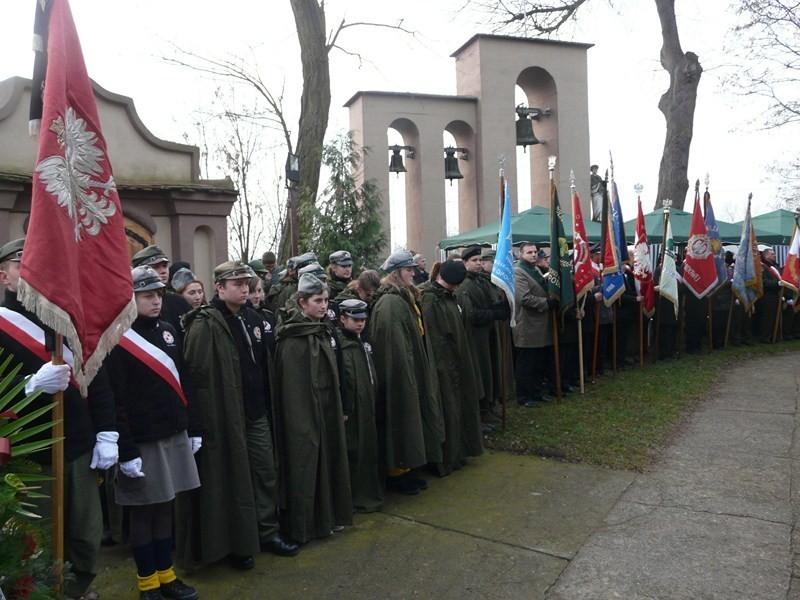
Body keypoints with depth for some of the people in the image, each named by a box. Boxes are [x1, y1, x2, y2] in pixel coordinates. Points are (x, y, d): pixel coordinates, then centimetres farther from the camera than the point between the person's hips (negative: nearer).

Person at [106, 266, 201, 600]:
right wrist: (126, 451, -18)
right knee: (143, 510, 7)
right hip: (141, 441, -6)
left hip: (174, 436, 6)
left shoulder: (168, 331, 9)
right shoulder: (116, 340, -12)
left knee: (164, 506, 15)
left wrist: (194, 429, 12)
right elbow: (114, 401, -16)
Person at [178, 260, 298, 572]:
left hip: (257, 412, 7)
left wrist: (267, 404, 16)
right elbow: (197, 374, -19)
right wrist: (209, 417, -21)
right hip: (226, 415, -7)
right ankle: (235, 544, 22)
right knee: (233, 479, 5)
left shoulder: (253, 319, 11)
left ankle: (267, 533, 29)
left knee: (266, 473, 14)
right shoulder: (205, 325, -13)